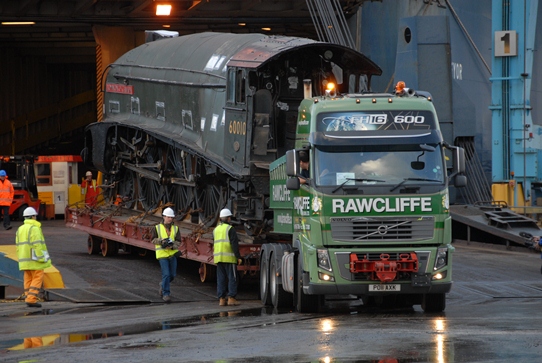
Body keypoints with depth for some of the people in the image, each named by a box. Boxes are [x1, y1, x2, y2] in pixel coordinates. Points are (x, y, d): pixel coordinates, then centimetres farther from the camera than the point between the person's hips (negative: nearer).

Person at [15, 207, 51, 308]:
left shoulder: (20, 229, 12)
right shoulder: (34, 228, -13)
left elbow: (18, 246, 11)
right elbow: (37, 245, -19)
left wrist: (21, 259, 14)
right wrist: (42, 258, -16)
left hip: (25, 259, 8)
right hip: (34, 258, -8)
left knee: (28, 279, 10)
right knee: (37, 278, -6)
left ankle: (28, 298, 7)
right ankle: (31, 299, -15)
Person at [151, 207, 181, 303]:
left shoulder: (175, 229, 7)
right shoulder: (157, 228, 3)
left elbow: (178, 242, 1)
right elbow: (154, 240, 1)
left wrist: (172, 246, -19)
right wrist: (161, 241, -19)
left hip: (172, 254, 3)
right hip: (162, 254, -3)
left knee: (172, 274, 7)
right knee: (166, 274, -12)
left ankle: (163, 285, 36)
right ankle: (166, 294, -4)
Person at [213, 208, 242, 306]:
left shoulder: (216, 229, 15)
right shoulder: (230, 229, -7)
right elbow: (234, 244, -13)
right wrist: (238, 257, -12)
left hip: (218, 258, 6)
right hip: (229, 257, -6)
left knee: (221, 279, 7)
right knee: (232, 278, -2)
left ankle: (221, 299, 4)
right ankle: (231, 298, -8)